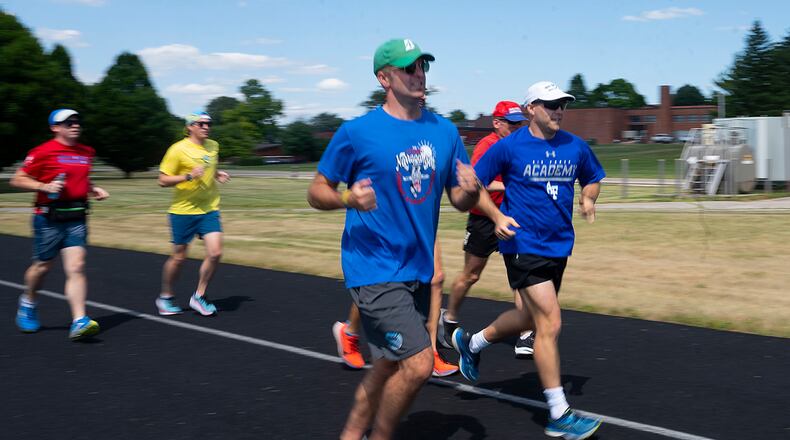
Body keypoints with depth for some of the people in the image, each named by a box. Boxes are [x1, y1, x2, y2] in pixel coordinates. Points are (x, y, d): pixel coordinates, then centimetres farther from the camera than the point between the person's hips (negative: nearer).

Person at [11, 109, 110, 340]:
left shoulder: (86, 152, 12)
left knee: (76, 267, -9)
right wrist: (44, 186, -19)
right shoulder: (44, 151, -7)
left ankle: (79, 322, -14)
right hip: (49, 217, -4)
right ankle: (28, 303, 39)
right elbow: (17, 180, -5)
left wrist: (94, 190, 10)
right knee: (43, 265, 9)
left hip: (77, 217, 4)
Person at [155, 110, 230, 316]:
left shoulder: (213, 146, 7)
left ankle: (199, 296, 8)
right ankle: (165, 297, 26)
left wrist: (218, 175, 5)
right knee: (178, 257, 5)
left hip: (209, 209, 5)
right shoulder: (178, 149, -10)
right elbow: (163, 180, -11)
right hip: (183, 211, -4)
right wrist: (188, 176, -24)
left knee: (215, 253, -9)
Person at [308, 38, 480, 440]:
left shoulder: (444, 131, 6)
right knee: (418, 364, -14)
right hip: (375, 268, -6)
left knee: (389, 368, 15)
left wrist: (471, 189, -13)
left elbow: (460, 201, 10)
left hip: (418, 269, 6)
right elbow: (317, 192, -3)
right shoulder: (357, 132, -9)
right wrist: (348, 198, -24)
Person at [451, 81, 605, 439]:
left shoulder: (575, 146, 5)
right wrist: (497, 217, -14)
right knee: (550, 325, -11)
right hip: (524, 246, -7)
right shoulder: (508, 147, -8)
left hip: (559, 246, 7)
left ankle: (471, 342, 46)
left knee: (532, 317, 20)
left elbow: (593, 178, 22)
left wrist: (588, 199, 2)